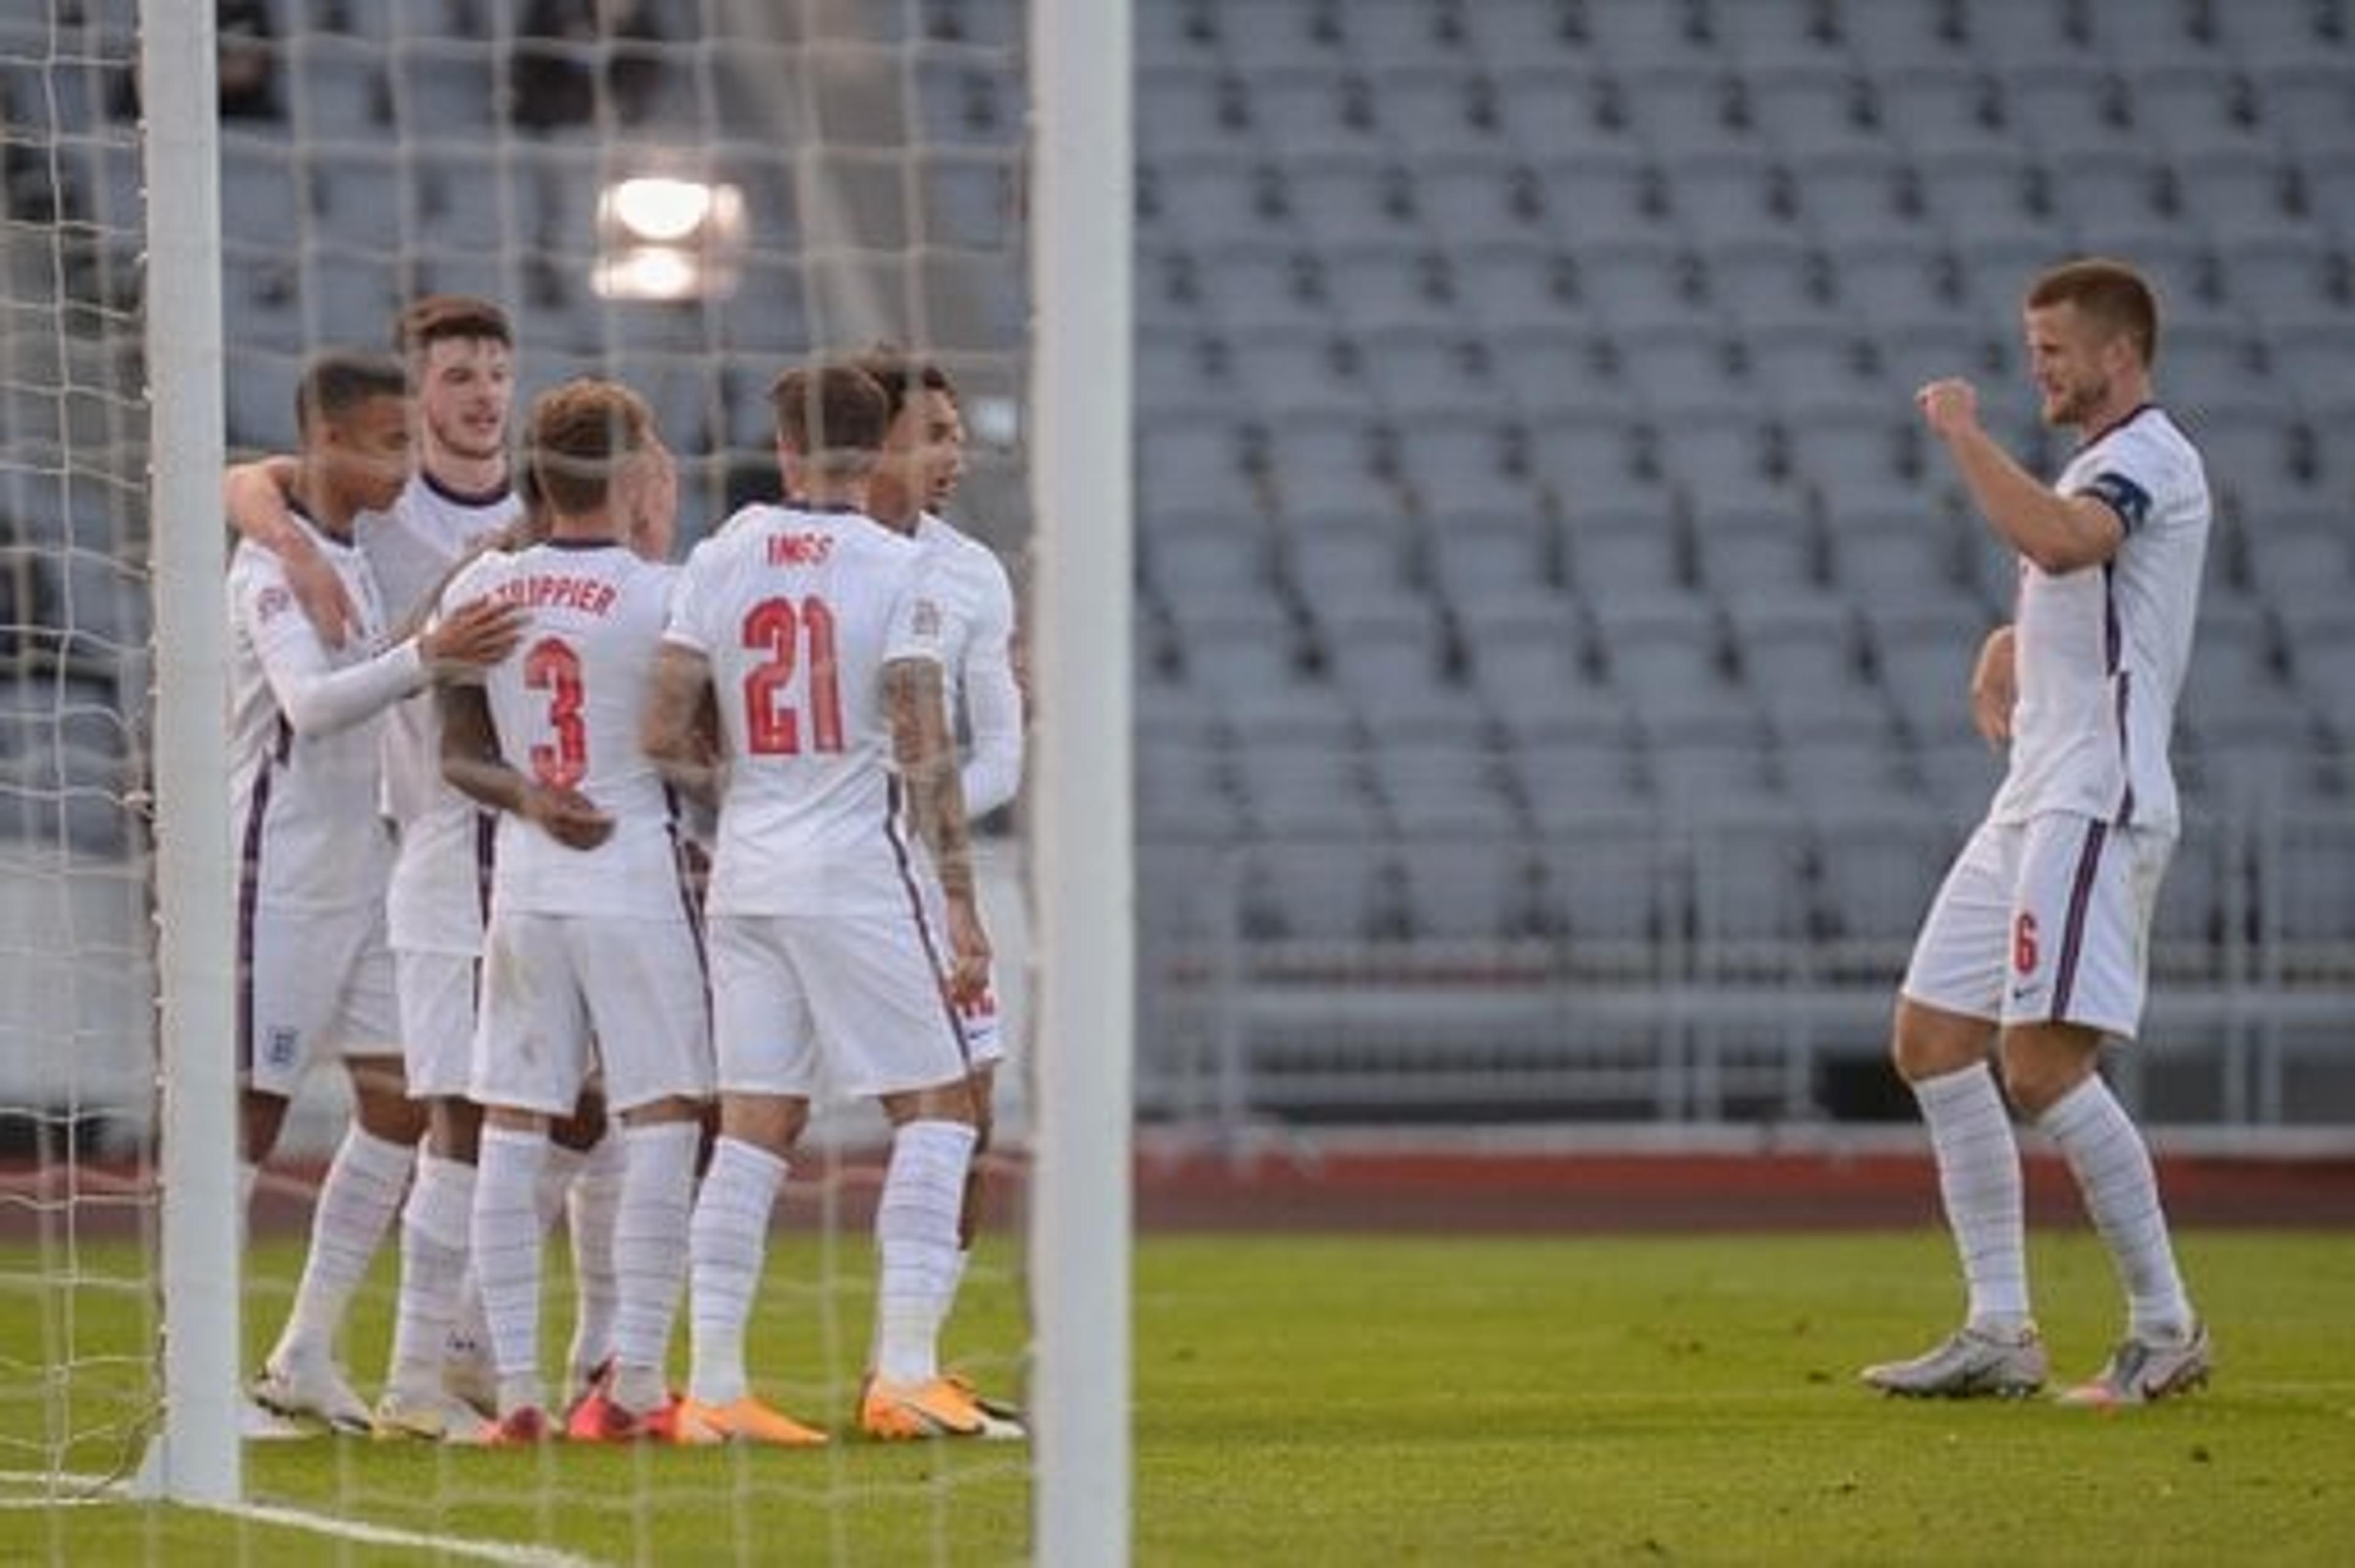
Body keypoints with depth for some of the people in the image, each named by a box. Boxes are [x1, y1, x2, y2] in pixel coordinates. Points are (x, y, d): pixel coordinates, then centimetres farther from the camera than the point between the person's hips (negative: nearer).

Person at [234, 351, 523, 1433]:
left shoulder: (353, 560, 14)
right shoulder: (272, 562, -14)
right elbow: (309, 703, -28)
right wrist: (425, 659, -40)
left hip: (362, 871, 9)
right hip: (282, 873, -9)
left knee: (397, 1101, 4)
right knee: (251, 1106, -5)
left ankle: (307, 1353, 9)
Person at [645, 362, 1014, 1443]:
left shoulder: (720, 560, 4)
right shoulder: (895, 570, -7)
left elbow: (665, 735, 3)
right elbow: (925, 753, -11)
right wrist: (961, 903, -8)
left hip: (744, 875, 5)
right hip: (856, 868, -5)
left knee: (753, 1128, 8)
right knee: (935, 1110, 3)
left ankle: (713, 1384, 4)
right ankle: (905, 1372, -7)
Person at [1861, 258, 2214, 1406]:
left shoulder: (2149, 461, -10)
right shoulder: (2095, 472, 21)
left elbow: (2057, 543, -31)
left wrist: (1964, 437, -20)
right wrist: (2003, 657, 13)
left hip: (2095, 805, -11)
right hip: (2033, 805, 11)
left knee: (2043, 1063, -16)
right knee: (1933, 1043, 7)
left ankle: (2165, 1329, -8)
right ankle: (1999, 1334, 8)